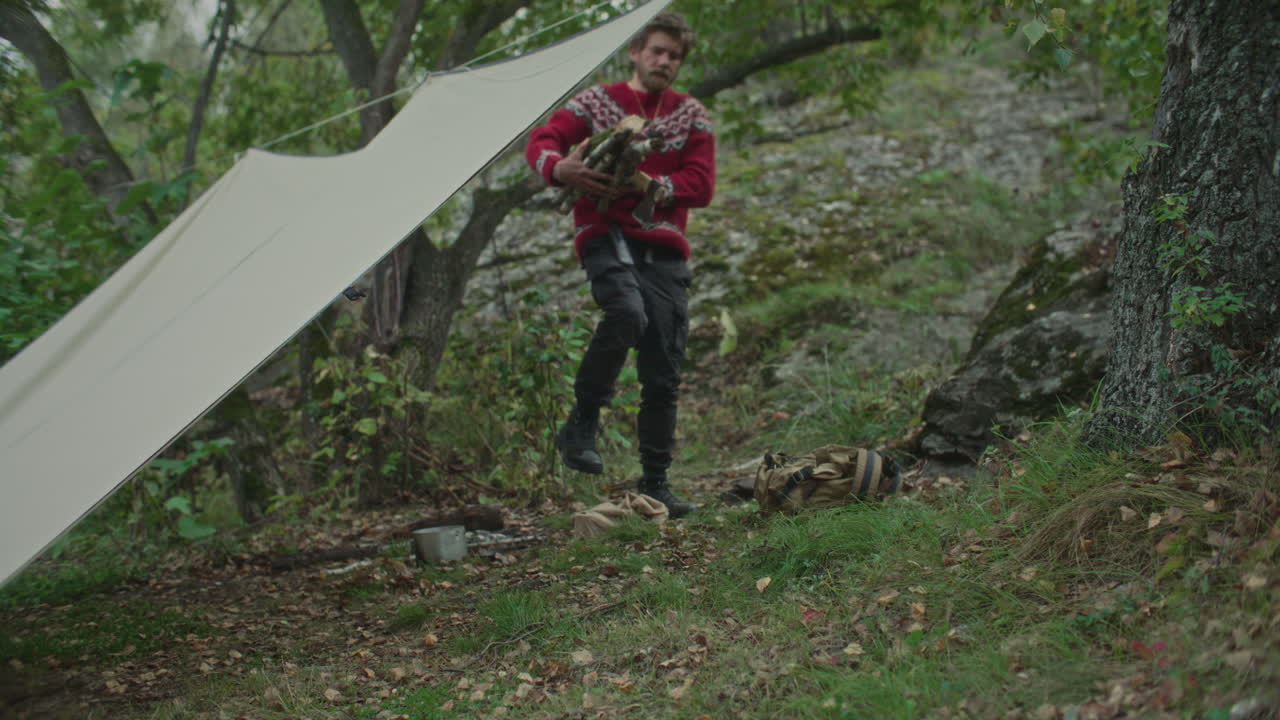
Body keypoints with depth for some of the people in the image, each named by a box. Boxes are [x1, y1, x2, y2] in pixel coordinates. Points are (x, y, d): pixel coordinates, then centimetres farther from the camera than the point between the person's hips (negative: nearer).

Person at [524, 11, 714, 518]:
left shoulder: (692, 116, 14)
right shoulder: (597, 102, 9)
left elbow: (701, 186, 4)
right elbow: (541, 141, -1)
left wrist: (646, 186, -12)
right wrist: (558, 167, -25)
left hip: (664, 249, 3)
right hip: (607, 236, -3)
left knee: (663, 374, 0)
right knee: (627, 313, -35)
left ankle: (655, 484, 10)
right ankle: (582, 424, -18)